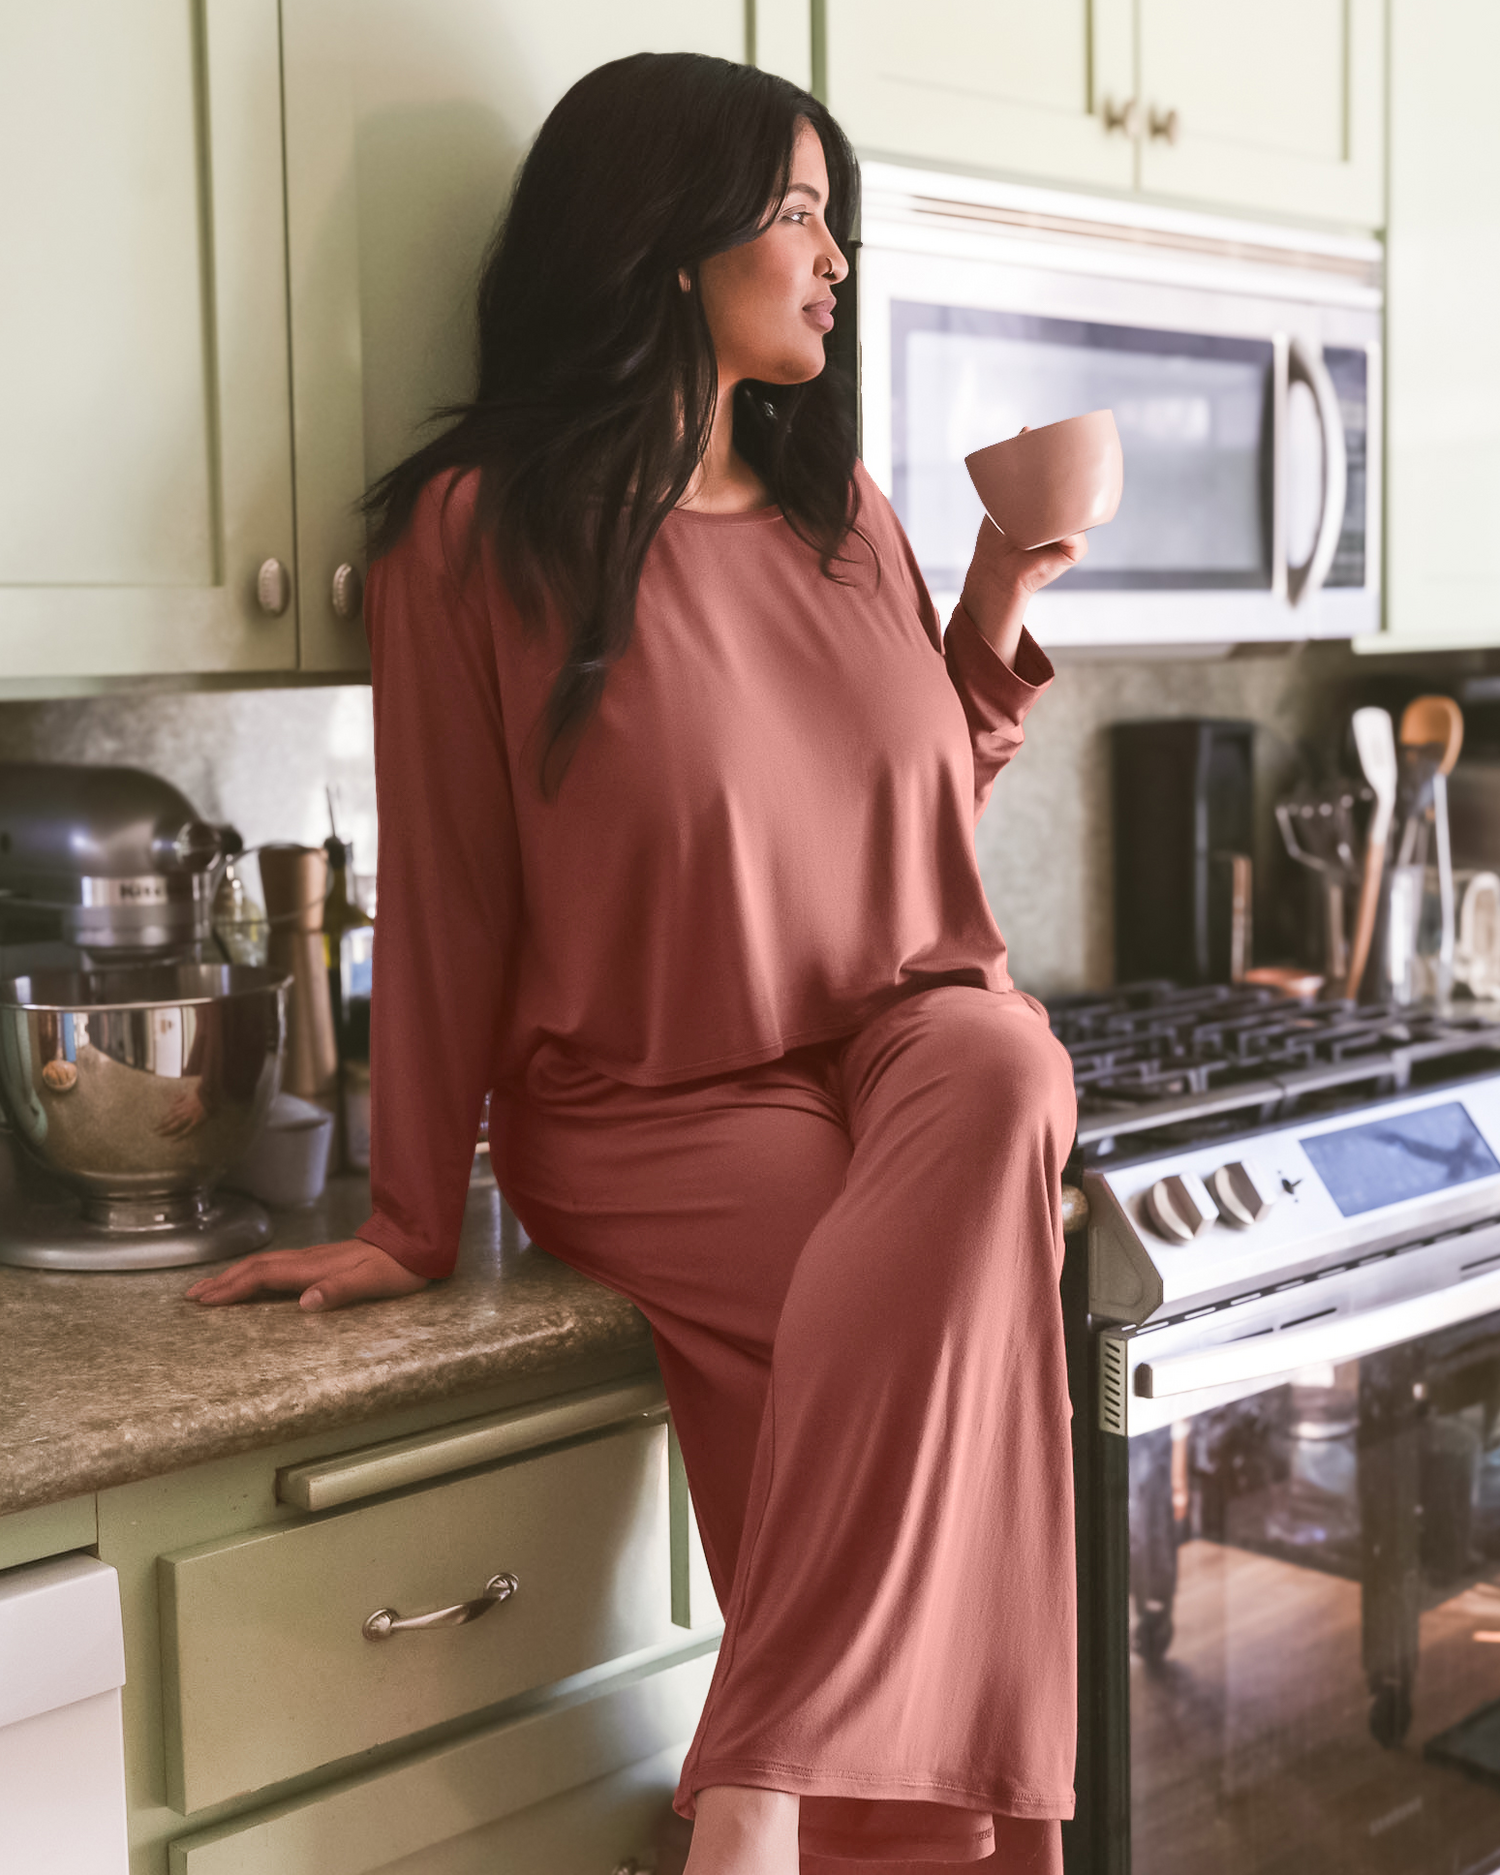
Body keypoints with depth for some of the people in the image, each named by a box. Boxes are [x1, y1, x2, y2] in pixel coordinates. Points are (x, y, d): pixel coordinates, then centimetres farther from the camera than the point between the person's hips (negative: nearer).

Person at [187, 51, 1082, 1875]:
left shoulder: (845, 508, 12)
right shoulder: (482, 530, -4)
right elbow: (447, 895, -3)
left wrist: (998, 607, 7)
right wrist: (411, 1220, -3)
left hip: (907, 1031, 4)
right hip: (656, 1104, -4)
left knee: (999, 1077, -32)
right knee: (943, 1326, -31)